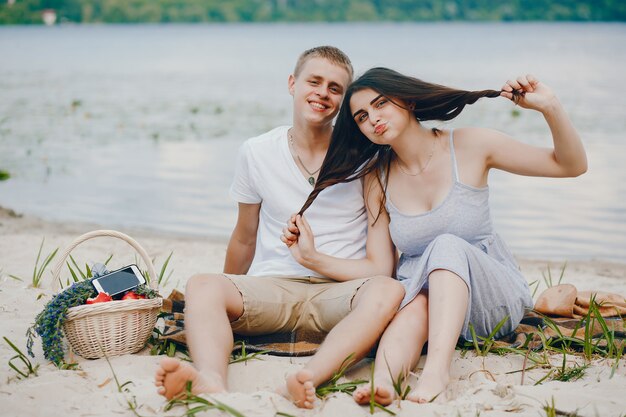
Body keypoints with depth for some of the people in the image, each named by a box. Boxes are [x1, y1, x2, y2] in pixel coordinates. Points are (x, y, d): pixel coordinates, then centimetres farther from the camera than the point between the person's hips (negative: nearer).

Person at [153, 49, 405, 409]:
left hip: (340, 290, -1)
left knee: (390, 291, -34)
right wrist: (226, 299, 24)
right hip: (272, 288, 1)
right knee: (202, 286, -28)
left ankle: (311, 377, -54)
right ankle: (212, 381, -55)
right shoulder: (257, 153, 9)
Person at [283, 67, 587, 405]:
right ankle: (382, 382, -60)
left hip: (493, 297, -1)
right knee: (414, 300, -35)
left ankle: (437, 369, -51)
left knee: (447, 246, -33)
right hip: (421, 293, 2)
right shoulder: (377, 181, 1)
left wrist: (550, 108, -22)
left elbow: (572, 166, -5)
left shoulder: (469, 147, -6)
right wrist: (313, 259, -13)